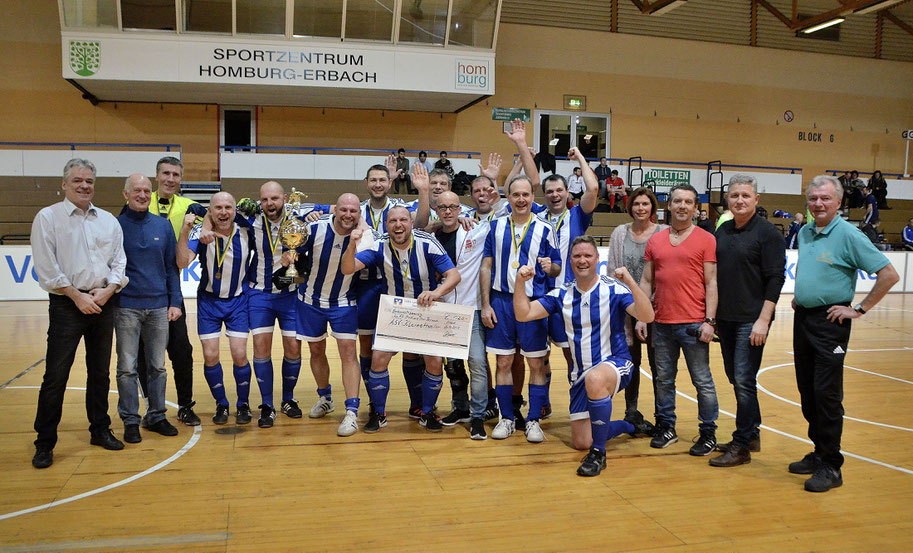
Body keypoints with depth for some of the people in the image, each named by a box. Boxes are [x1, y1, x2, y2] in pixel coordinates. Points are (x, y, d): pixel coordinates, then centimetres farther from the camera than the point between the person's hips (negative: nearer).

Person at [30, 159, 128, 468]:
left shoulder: (108, 220, 11)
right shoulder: (48, 217, -1)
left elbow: (119, 261, 10)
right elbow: (46, 267, -7)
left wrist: (107, 290, -6)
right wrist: (78, 296, -11)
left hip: (103, 304, 4)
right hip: (66, 304, -4)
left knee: (100, 372, 11)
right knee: (56, 375, -4)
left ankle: (100, 430, 24)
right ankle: (45, 443, 6)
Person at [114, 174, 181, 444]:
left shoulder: (163, 226, 8)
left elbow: (172, 267, 10)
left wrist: (175, 301, 4)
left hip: (159, 307, 3)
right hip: (126, 307, -2)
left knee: (158, 366, 9)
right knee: (127, 368, 3)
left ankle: (156, 416, 21)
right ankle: (130, 420, 14)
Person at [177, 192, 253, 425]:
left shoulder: (245, 233, -11)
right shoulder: (200, 232, -13)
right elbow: (183, 262, -25)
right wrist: (184, 231, -34)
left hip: (238, 300, 0)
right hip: (209, 300, 0)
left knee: (239, 355, -6)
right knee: (210, 356, -1)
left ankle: (243, 405, 16)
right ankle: (221, 404, 20)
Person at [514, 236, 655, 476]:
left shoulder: (614, 289, -8)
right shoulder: (562, 294, 3)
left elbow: (647, 317, -22)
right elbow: (523, 314, -2)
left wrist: (630, 283, -34)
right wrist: (520, 282, -16)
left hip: (615, 364, -5)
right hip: (580, 373, 5)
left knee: (595, 379, -42)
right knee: (581, 441, 6)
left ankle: (598, 454, -26)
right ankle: (629, 426, 36)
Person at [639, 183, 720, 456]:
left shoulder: (705, 240, -1)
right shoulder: (655, 241, 10)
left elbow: (711, 283, -3)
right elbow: (646, 281, 12)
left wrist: (709, 321, -9)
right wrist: (640, 317, 6)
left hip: (694, 324, -4)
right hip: (662, 323, 4)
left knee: (702, 381, 3)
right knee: (663, 379, 12)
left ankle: (708, 433, 15)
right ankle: (666, 428, 25)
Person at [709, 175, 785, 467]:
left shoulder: (767, 232, -7)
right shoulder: (722, 231, 11)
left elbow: (775, 279, -11)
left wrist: (763, 320, -17)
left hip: (752, 320, -7)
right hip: (725, 318, 7)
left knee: (744, 380, -7)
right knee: (735, 378, 13)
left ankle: (741, 446, 2)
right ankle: (752, 434, 28)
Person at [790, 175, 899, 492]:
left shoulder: (848, 235, -11)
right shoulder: (804, 233, 10)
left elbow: (888, 274, -13)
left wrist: (860, 309, -12)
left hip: (830, 323, -7)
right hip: (802, 318, 7)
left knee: (826, 394, -6)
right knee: (807, 391, 12)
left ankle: (830, 466, 4)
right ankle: (818, 452, 25)